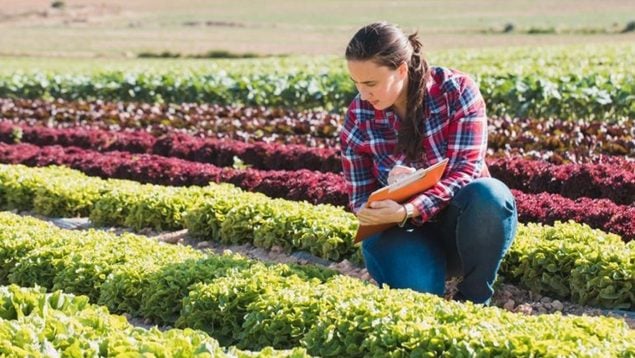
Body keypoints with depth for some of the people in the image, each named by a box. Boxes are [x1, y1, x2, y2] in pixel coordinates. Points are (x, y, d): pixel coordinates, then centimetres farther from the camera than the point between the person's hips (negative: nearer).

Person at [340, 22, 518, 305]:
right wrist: (390, 183, -26)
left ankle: (474, 300, -14)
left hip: (464, 222, 0)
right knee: (414, 287, -34)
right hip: (408, 230, 0)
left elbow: (464, 173, -20)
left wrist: (407, 211, -36)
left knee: (488, 194, -36)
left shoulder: (457, 91, -13)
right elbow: (361, 199, -2)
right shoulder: (357, 119, -7)